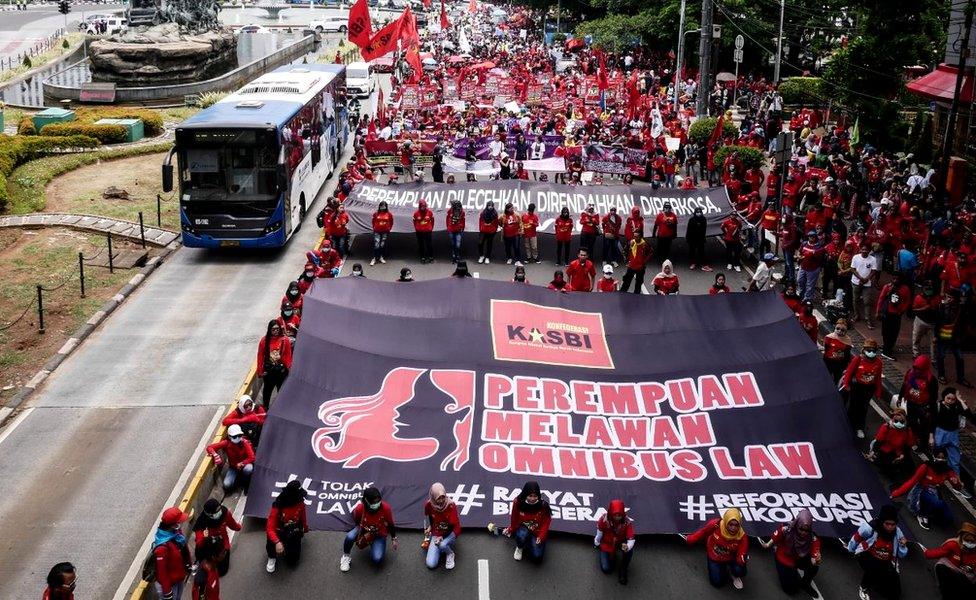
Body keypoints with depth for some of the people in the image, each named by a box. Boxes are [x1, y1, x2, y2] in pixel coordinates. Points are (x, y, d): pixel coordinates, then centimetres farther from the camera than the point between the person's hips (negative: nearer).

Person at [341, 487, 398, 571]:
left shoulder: (385, 508, -28)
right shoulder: (360, 508, -27)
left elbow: (391, 523, -8)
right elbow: (356, 522, -3)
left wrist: (394, 539, 2)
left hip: (379, 535, 0)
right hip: (363, 530, 0)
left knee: (377, 560, -22)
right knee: (350, 537, -33)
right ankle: (346, 556, -1)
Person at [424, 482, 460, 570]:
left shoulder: (451, 505, -23)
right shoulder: (428, 505, -15)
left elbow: (457, 527, -19)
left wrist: (442, 537, -26)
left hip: (450, 533, -2)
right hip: (436, 534, 2)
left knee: (442, 545, -38)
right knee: (431, 564, -14)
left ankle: (450, 554, -2)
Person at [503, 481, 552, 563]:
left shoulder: (543, 505, -22)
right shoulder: (518, 502, -20)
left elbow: (545, 523, -10)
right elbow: (514, 519, -2)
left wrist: (541, 537, -21)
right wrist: (510, 530, 11)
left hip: (537, 533, 0)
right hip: (523, 528, 0)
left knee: (537, 558, -19)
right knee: (522, 536, -38)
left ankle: (529, 544, 15)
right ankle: (519, 548, 0)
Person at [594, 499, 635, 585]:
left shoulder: (627, 522, -27)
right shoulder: (604, 519, -27)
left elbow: (631, 539, -31)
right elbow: (599, 533, -9)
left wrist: (627, 547, -53)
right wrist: (597, 543, 8)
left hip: (621, 542, 0)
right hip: (606, 543, 0)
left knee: (629, 548, -34)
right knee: (606, 569, -11)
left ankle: (623, 571, -10)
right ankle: (611, 556, 25)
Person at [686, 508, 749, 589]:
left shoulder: (742, 536, -30)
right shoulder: (715, 525, -31)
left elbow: (740, 556, -27)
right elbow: (703, 533, -9)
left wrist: (743, 559, -51)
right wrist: (690, 540, 5)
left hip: (731, 558, 0)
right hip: (714, 558, 0)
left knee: (740, 571, -28)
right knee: (717, 582, -7)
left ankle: (733, 574, 11)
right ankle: (724, 569, 27)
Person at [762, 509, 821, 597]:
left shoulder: (812, 538, -29)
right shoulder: (786, 529, -34)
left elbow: (814, 557, -33)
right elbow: (776, 537, -12)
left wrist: (816, 560, -54)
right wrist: (768, 545, 0)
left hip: (800, 558, 2)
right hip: (784, 558, -2)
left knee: (814, 565, -27)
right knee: (791, 589, -4)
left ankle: (805, 584, 4)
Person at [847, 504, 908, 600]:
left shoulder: (897, 532, -14)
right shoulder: (870, 527, -26)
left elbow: (901, 555, -3)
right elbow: (856, 537, -5)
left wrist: (902, 546, -23)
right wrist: (850, 549, 11)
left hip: (886, 562, 4)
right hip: (866, 556, -4)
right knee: (875, 567, -39)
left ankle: (874, 578, 24)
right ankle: (864, 587, -9)